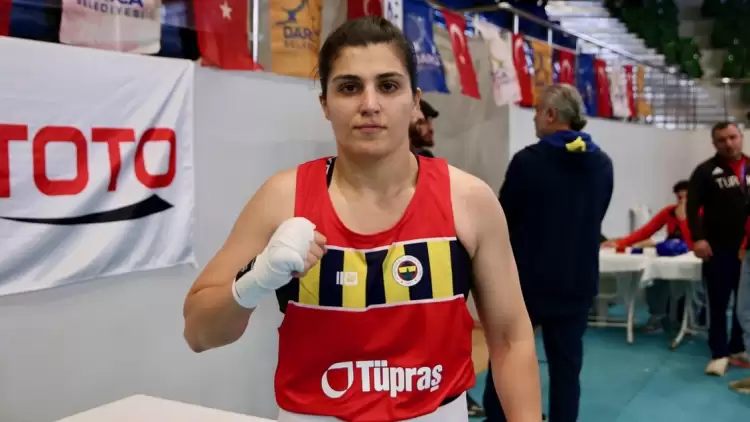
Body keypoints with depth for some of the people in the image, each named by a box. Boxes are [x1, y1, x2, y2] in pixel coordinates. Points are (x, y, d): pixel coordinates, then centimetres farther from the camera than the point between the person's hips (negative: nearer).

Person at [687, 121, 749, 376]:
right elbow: (692, 207, -8)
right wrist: (698, 238, -20)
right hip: (718, 249, -4)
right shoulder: (706, 171, -3)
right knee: (718, 303, 0)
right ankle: (719, 354, 6)